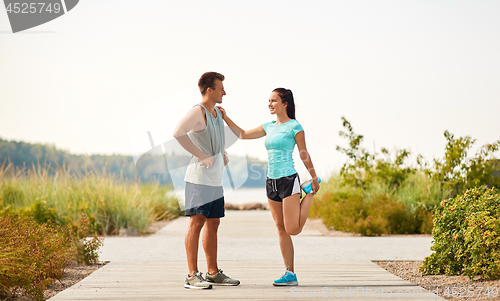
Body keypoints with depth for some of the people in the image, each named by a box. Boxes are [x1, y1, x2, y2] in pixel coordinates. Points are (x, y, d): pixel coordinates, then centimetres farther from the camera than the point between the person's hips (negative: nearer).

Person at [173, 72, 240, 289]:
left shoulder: (216, 112, 16)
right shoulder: (197, 111, -12)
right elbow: (178, 133, -29)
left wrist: (223, 153, 16)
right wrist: (202, 156, -24)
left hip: (215, 179, 9)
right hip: (199, 176, -9)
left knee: (213, 224, 12)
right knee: (197, 222, -10)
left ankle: (213, 273, 18)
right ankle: (192, 276, -10)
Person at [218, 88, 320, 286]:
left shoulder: (294, 126, -6)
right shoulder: (269, 127, 12)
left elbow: (304, 155, -1)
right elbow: (243, 135, 18)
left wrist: (314, 179, 4)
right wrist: (226, 119, 9)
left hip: (289, 180, -7)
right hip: (271, 181, 7)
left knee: (293, 229, -10)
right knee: (281, 229, 5)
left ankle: (310, 195, 15)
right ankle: (290, 274, 8)